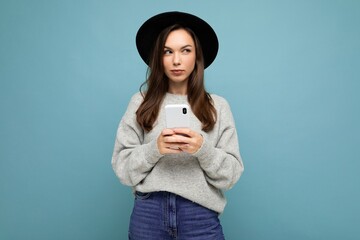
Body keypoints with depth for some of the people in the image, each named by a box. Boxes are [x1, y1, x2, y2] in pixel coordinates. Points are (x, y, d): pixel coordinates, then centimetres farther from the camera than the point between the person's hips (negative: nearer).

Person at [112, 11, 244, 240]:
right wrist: (154, 148, -17)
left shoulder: (218, 106, 1)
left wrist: (204, 148, -18)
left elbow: (231, 174, -1)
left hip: (200, 215, 0)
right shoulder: (140, 102, 1)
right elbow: (122, 167, 0)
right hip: (148, 213, 1)